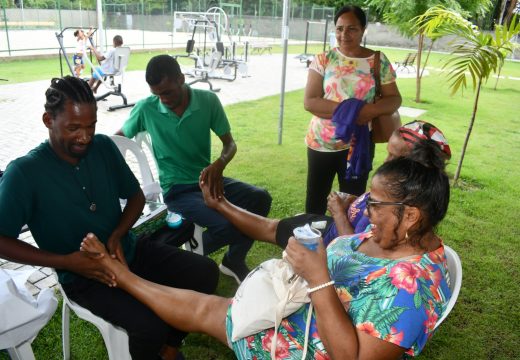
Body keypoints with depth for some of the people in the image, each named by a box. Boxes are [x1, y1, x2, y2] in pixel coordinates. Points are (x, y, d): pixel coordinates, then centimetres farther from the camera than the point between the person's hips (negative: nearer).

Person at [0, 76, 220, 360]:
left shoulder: (104, 147, -3)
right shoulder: (24, 173, -16)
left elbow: (136, 196, 7)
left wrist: (117, 235, -11)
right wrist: (65, 262, -21)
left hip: (129, 250, 5)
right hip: (82, 275, -5)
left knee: (205, 272, -10)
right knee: (150, 325, -27)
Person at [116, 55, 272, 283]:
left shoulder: (208, 100, -7)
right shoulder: (145, 109, -10)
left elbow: (230, 143, -2)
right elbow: (119, 138, 6)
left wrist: (219, 165, -25)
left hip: (206, 178, 4)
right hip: (177, 190, -4)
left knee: (260, 198, -17)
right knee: (227, 224, -27)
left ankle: (234, 260, 5)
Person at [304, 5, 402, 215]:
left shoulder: (379, 61, -1)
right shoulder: (323, 60, -2)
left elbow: (394, 99, 1)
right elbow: (309, 101, -9)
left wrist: (372, 110, -22)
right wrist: (347, 109, -22)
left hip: (358, 144, 0)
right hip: (321, 143, 1)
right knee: (314, 201, 11)